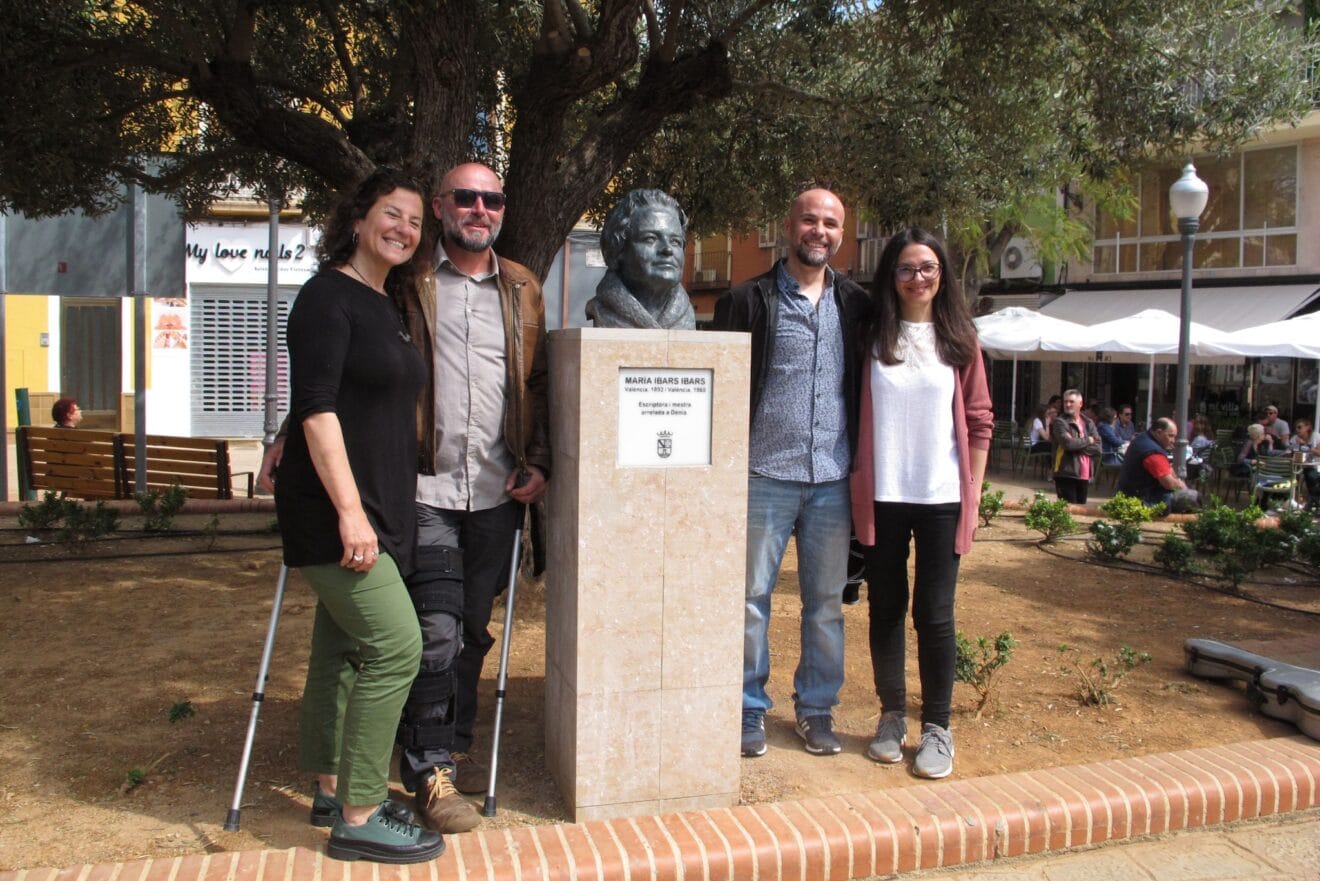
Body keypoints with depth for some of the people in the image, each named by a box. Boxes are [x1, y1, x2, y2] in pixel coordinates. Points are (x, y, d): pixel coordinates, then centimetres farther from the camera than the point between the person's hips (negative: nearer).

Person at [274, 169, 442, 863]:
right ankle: (358, 819, -3)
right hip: (334, 510, -9)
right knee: (395, 646, -12)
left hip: (378, 509, 9)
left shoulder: (386, 307, 16)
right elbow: (315, 409, -17)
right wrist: (348, 510, -23)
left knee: (342, 649, 14)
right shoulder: (328, 296, -9)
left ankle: (332, 793, 26)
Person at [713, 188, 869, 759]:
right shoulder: (749, 301, 0)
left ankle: (816, 708, 25)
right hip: (765, 476, -3)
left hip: (833, 480, 3)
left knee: (826, 602, 11)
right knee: (752, 597, 4)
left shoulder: (855, 307, 10)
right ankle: (750, 708, 18)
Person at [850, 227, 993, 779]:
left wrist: (974, 492, 1)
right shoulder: (873, 338, 3)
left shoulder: (959, 340, 4)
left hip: (942, 498, -1)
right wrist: (857, 486, -1)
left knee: (934, 614, 2)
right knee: (885, 609, 9)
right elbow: (853, 413, 4)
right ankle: (892, 717, 23)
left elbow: (979, 420, 5)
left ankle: (937, 728, 15)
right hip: (882, 497, 1)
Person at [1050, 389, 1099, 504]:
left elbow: (1097, 448, 1)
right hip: (1066, 474, -5)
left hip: (1084, 475, 6)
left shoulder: (1088, 423, 12)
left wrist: (1077, 445, -11)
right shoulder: (1060, 422, -3)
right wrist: (1087, 441, -4)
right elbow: (1068, 443, -20)